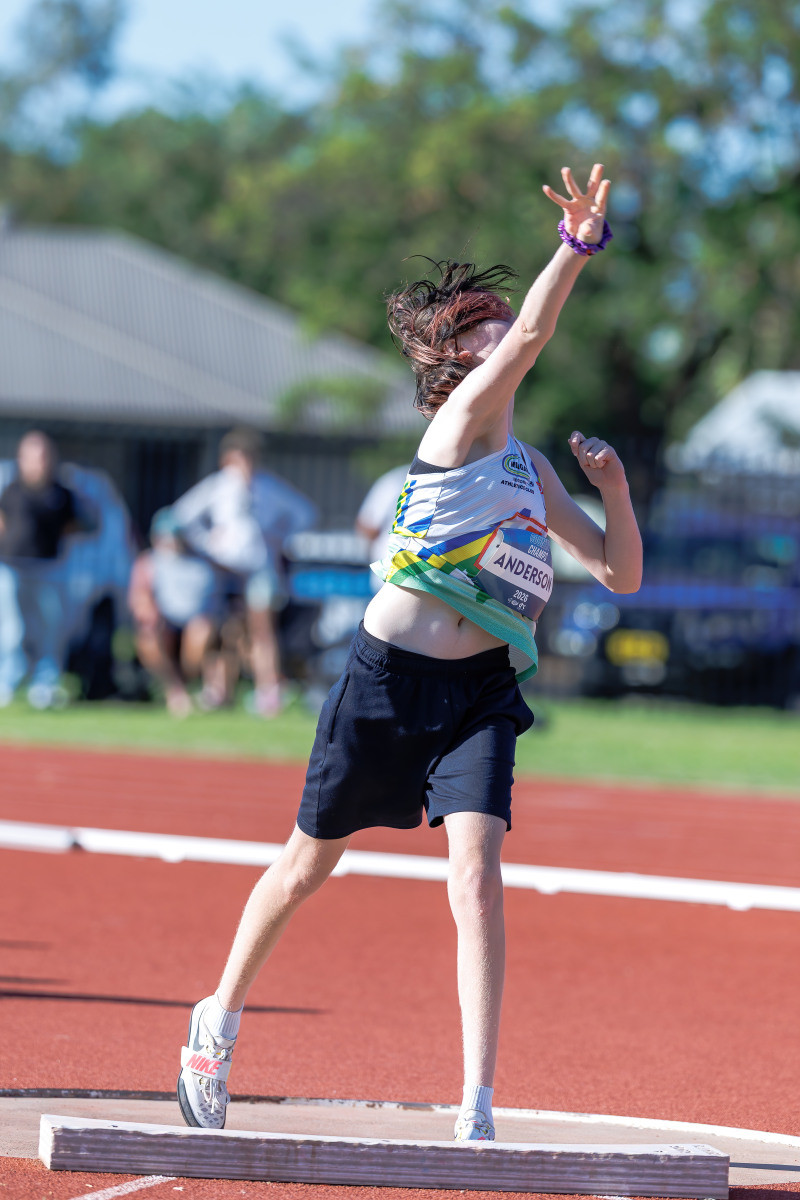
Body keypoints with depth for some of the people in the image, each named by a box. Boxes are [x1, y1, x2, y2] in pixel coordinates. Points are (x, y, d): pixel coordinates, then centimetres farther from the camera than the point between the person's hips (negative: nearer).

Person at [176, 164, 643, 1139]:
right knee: (310, 864, 11)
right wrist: (577, 245, -36)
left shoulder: (532, 471, 15)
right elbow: (532, 335, -24)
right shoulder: (464, 417, -5)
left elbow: (621, 574, 18)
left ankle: (478, 1111, -19)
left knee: (476, 873, -15)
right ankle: (219, 1022, 35)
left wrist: (616, 490, 1)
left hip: (481, 691, 4)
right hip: (389, 676, -4)